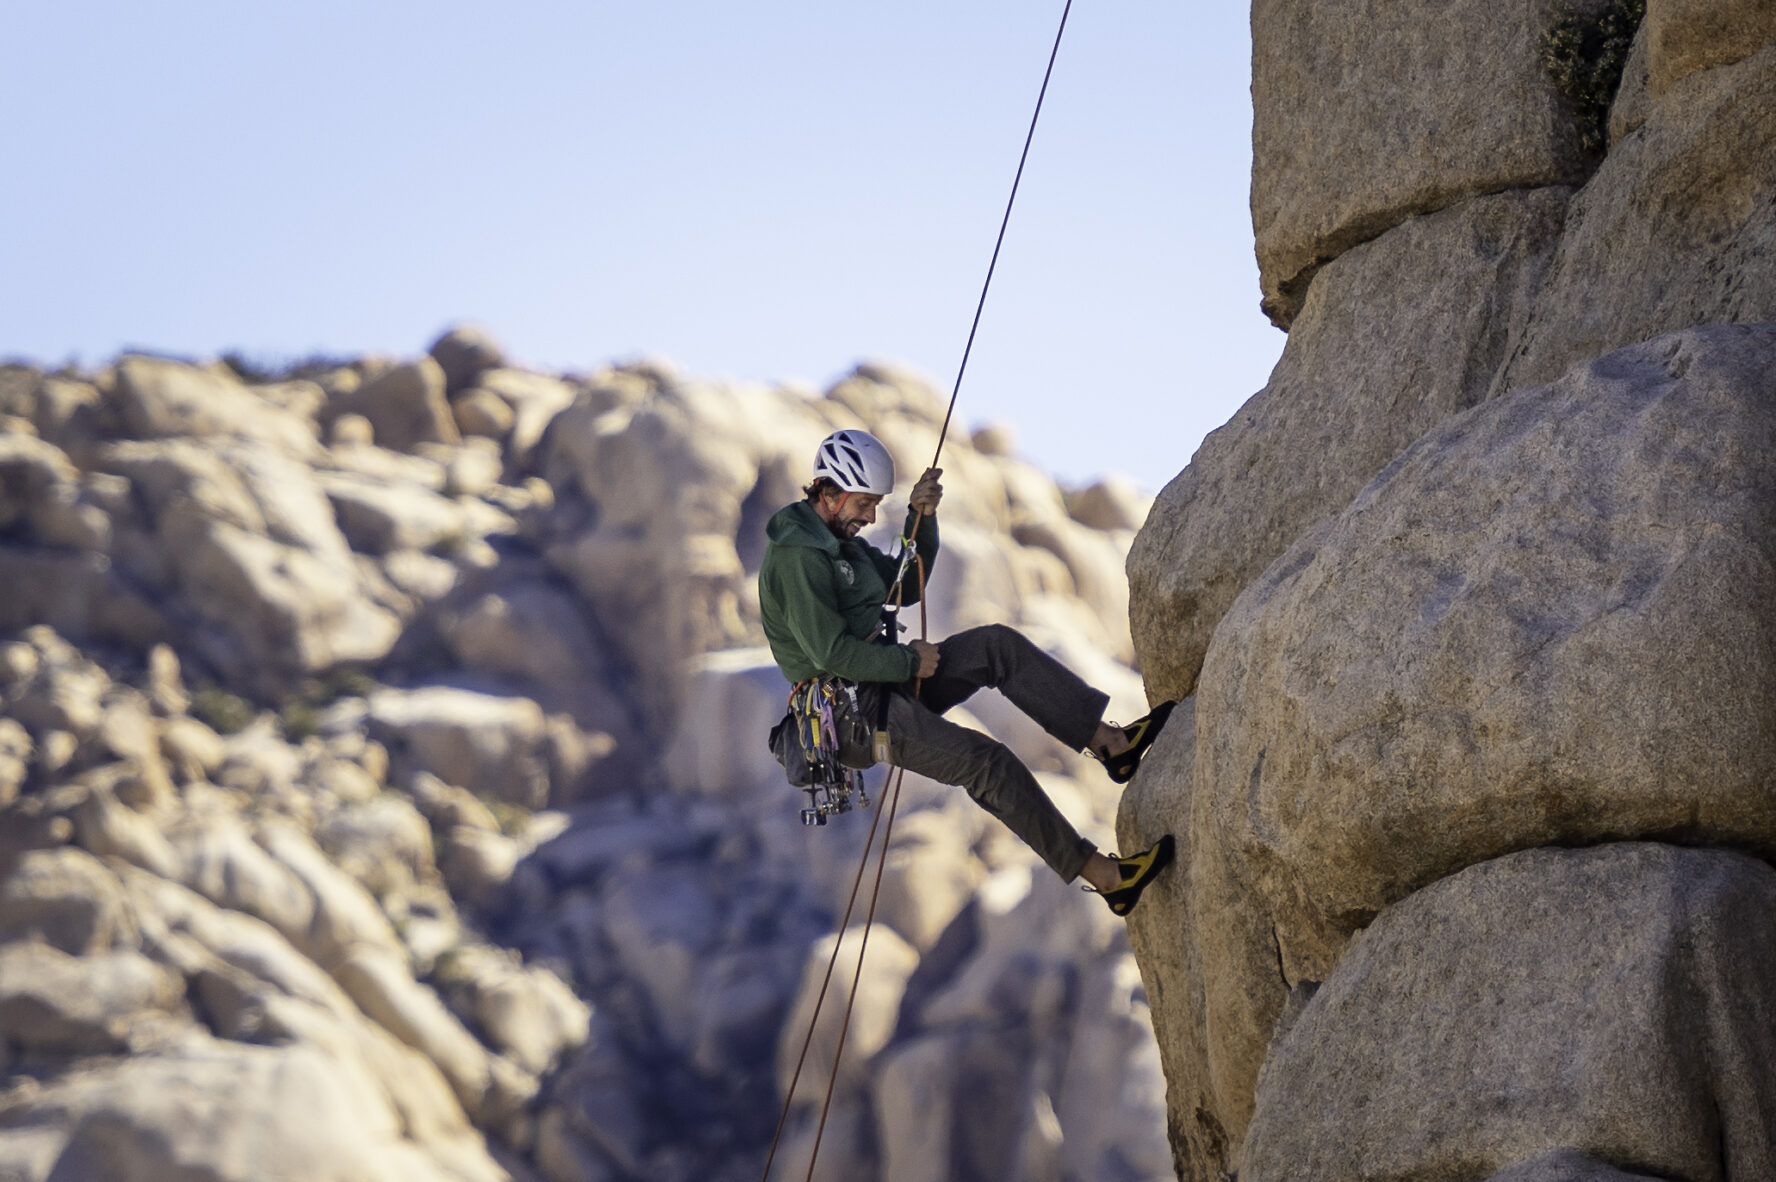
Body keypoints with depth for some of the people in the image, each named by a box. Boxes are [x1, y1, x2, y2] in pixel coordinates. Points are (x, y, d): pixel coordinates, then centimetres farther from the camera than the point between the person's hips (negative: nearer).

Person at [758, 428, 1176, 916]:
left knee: (998, 645, -3)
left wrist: (921, 518, 4)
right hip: (853, 714, -10)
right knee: (988, 763, -19)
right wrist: (908, 662, -13)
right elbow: (830, 652, -24)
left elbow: (904, 587, 20)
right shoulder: (798, 556, -19)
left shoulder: (835, 534, 14)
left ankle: (1110, 742, -5)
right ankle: (1102, 875, -18)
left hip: (880, 680, 10)